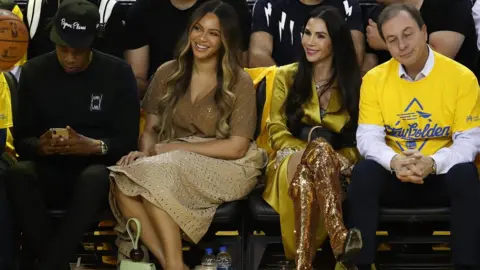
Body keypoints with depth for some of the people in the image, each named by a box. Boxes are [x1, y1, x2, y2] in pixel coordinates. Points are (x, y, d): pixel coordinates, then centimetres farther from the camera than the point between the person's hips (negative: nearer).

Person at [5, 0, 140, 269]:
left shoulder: (118, 73, -1)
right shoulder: (34, 72, 4)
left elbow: (128, 139, -4)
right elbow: (21, 138, 4)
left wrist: (95, 146, -25)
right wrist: (40, 146, -20)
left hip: (96, 168, -2)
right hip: (49, 170, 2)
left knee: (95, 177, -38)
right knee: (18, 172, -33)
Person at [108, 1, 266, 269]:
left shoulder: (239, 82, -3)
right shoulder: (167, 73, 9)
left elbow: (237, 147, -9)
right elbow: (150, 129, 9)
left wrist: (175, 148, -11)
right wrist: (145, 151, -15)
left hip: (226, 167, -4)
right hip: (172, 164, 4)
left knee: (155, 174, -33)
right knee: (122, 182, -28)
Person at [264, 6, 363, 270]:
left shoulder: (354, 82, 13)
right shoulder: (286, 76, 13)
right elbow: (276, 131, 5)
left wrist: (342, 158, -15)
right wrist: (313, 150, -15)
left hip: (336, 169, 0)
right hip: (291, 162, 0)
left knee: (307, 177, -41)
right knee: (320, 147, -40)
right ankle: (341, 240, -56)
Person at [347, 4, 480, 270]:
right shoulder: (374, 78, -2)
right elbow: (368, 137, -7)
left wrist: (433, 163, -30)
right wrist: (393, 161, -29)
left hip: (441, 176, -1)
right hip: (393, 176, 1)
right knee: (364, 172, -30)